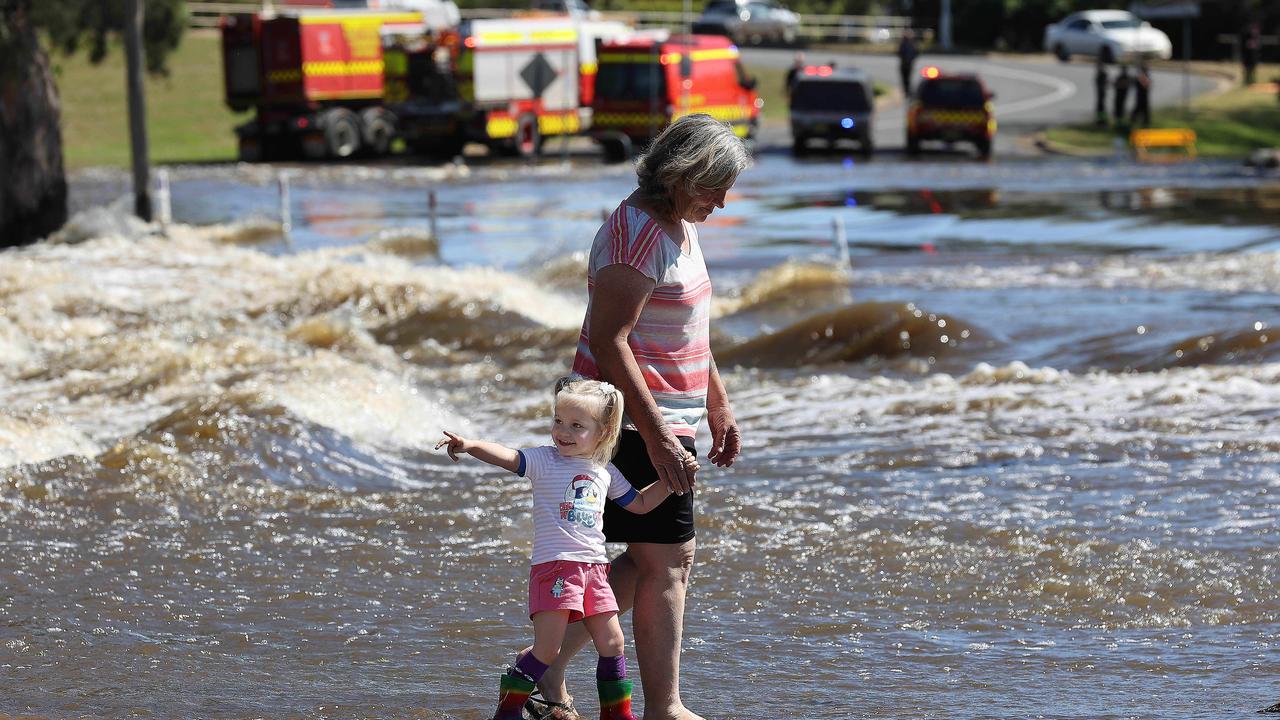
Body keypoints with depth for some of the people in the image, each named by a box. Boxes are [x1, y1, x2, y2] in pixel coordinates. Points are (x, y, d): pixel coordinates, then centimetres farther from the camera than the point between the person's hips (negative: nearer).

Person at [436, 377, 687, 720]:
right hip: (553, 564, -5)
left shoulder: (605, 473, 13)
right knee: (547, 650, -11)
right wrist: (472, 445, -40)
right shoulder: (544, 461, -3)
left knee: (612, 643, 7)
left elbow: (639, 504, 27)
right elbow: (508, 457, -22)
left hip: (594, 567, 5)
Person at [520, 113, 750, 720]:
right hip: (637, 421, -10)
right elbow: (608, 341, -23)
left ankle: (547, 664, 16)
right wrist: (656, 435, -25)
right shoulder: (637, 233, -19)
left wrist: (718, 406, 24)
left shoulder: (679, 226, 13)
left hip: (666, 417, 10)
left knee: (655, 558, 12)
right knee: (666, 562, -6)